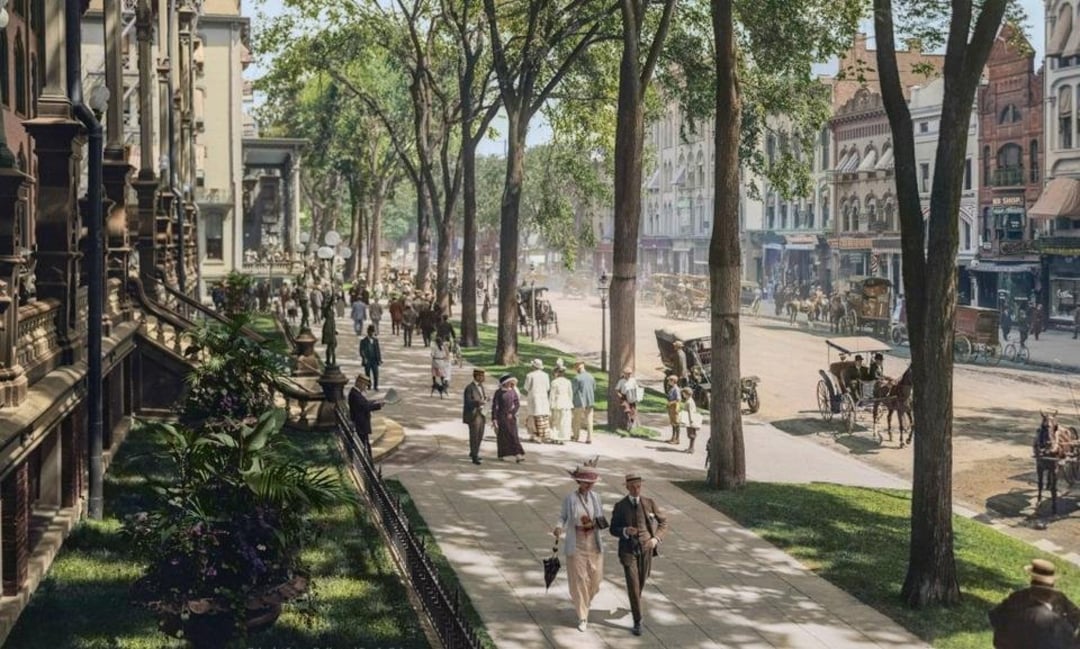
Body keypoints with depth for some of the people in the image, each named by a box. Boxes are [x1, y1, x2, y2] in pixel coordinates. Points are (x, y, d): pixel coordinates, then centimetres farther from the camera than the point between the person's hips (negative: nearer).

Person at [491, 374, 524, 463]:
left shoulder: (513, 391, 4)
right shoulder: (498, 392, -8)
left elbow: (517, 404, 5)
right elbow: (494, 406, -9)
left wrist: (512, 413, -8)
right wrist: (494, 419, -13)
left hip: (511, 416, 3)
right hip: (501, 416, -3)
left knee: (513, 435, -4)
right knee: (502, 436, 4)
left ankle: (519, 455, -6)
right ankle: (501, 455, 15)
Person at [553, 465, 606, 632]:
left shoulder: (595, 497, 0)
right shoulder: (570, 499, -10)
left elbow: (602, 518, 8)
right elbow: (563, 517, -4)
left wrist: (593, 524, -12)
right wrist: (558, 527, -24)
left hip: (594, 543, 3)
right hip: (576, 544, -3)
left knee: (595, 577, 7)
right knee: (579, 579, 0)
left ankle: (583, 601, 40)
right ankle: (582, 618, 10)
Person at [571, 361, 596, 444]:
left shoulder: (577, 378, -14)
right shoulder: (591, 376, 3)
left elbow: (574, 390, -11)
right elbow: (594, 388, 11)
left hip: (580, 402, -4)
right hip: (590, 401, 5)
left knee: (577, 420, 11)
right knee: (589, 420, 5)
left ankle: (576, 436, 23)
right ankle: (589, 438, 1)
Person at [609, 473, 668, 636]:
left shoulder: (649, 503, -3)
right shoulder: (620, 506, -5)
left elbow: (663, 523, 3)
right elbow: (613, 529, -2)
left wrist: (656, 539, -13)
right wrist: (625, 531, -24)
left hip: (646, 549, 2)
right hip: (628, 550, -2)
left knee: (641, 582, 19)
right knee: (633, 585, -10)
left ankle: (634, 603, 52)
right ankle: (637, 622, -4)